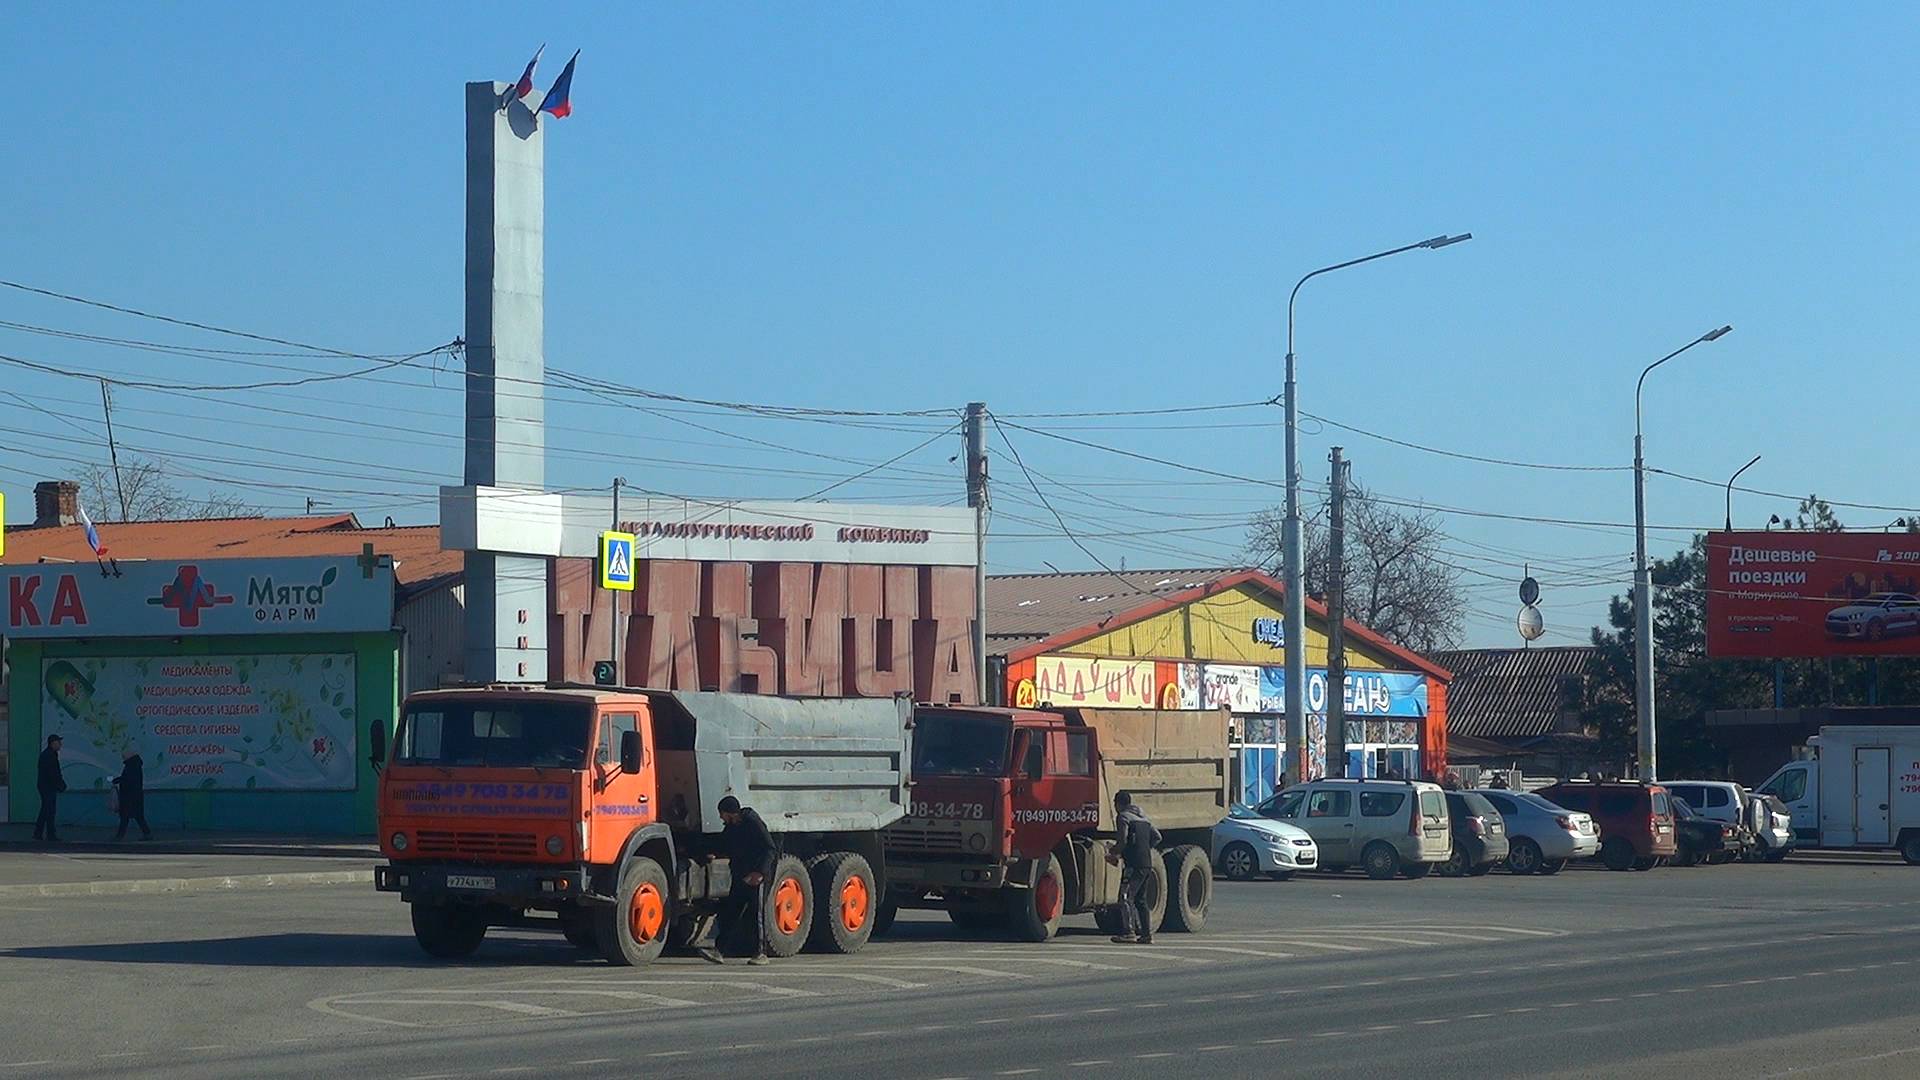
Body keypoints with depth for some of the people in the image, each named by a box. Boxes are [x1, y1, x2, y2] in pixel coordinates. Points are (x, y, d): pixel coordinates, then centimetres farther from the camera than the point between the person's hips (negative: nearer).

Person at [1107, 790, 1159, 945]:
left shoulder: (1123, 817, -4)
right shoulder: (1142, 817, 21)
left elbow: (1122, 840, -14)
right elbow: (1156, 837, 22)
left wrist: (1112, 854, 1)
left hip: (1133, 864, -8)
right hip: (1147, 864, 8)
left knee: (1126, 898, -7)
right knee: (1140, 900, 14)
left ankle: (1129, 932, -15)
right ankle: (1147, 934, 10)